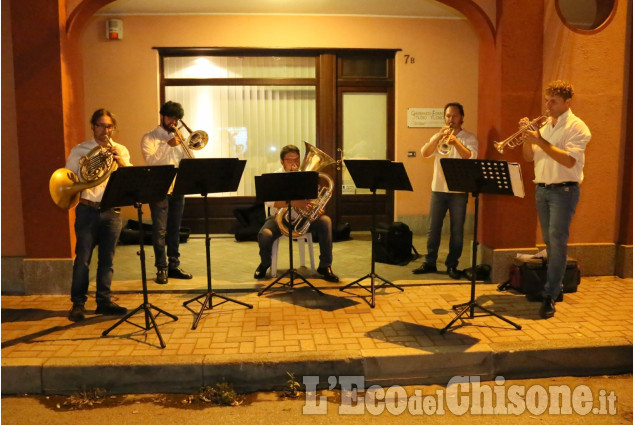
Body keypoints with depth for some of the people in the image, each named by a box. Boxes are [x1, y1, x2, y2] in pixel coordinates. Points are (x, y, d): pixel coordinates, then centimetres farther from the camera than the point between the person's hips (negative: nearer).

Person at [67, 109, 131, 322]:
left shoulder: (121, 151, 11)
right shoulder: (79, 150, 5)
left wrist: (120, 161, -15)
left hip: (112, 211, 2)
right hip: (88, 210, -2)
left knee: (107, 258, 7)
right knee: (83, 258, -1)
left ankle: (104, 301, 17)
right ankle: (78, 304, 10)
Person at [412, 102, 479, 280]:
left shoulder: (469, 138, 3)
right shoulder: (438, 137, 12)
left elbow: (470, 157, -16)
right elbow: (425, 153, -3)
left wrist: (455, 142, -28)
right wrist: (438, 137, -16)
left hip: (459, 191, -3)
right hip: (438, 189, 3)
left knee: (456, 230, 1)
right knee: (433, 228, 5)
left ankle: (452, 265, 11)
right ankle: (429, 263, 14)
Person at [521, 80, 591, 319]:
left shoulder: (576, 127, -7)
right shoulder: (544, 126, 14)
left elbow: (569, 160, -20)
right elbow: (529, 157, 13)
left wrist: (541, 141, -21)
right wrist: (527, 137, -4)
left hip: (563, 190, -7)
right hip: (541, 189, 7)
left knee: (557, 241, -12)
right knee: (550, 242, 12)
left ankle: (550, 297, -11)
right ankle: (556, 287, 25)